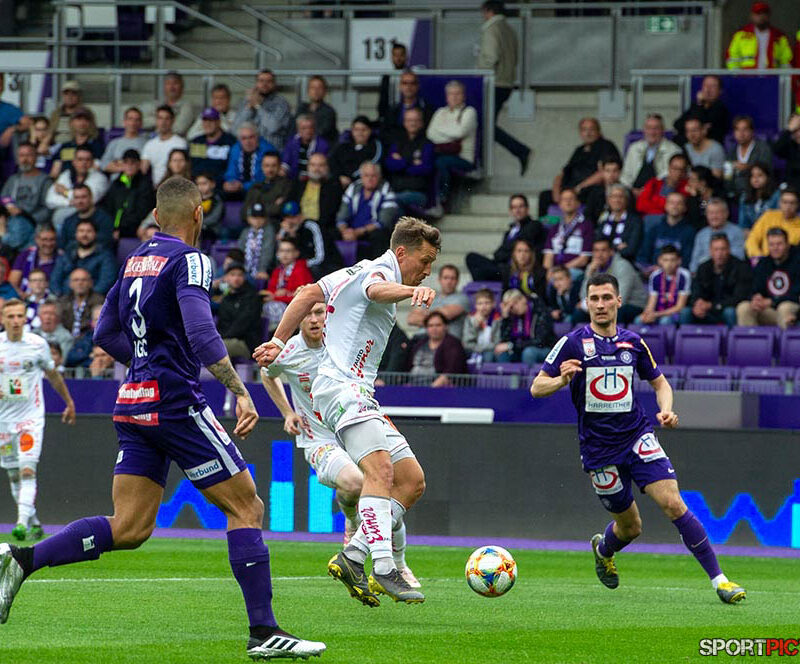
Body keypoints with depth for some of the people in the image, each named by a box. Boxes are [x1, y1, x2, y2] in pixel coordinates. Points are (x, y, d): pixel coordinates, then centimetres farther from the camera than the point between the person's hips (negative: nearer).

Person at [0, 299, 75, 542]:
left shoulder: (38, 344, -3)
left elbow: (53, 374, 13)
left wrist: (69, 402, 20)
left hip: (30, 417, -3)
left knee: (27, 471, -18)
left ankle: (23, 522, -26)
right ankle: (34, 523, 22)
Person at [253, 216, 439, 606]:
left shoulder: (359, 271, 24)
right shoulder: (379, 270, -6)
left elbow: (309, 294, 24)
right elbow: (377, 290, -30)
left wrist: (278, 342, 19)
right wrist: (412, 290, -52)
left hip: (359, 395, 10)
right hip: (342, 387, -10)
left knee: (412, 480, 4)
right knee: (380, 469, -29)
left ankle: (352, 558, -3)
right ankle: (383, 570, -43)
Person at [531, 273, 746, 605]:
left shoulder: (632, 342, 5)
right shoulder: (573, 343, -4)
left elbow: (659, 381, 19)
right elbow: (536, 387, -5)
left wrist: (666, 410, -2)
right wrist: (561, 380, -27)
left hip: (638, 437, 1)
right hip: (599, 449, -1)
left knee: (673, 504, -17)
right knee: (630, 526, 6)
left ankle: (718, 579, -14)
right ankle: (603, 549, 44)